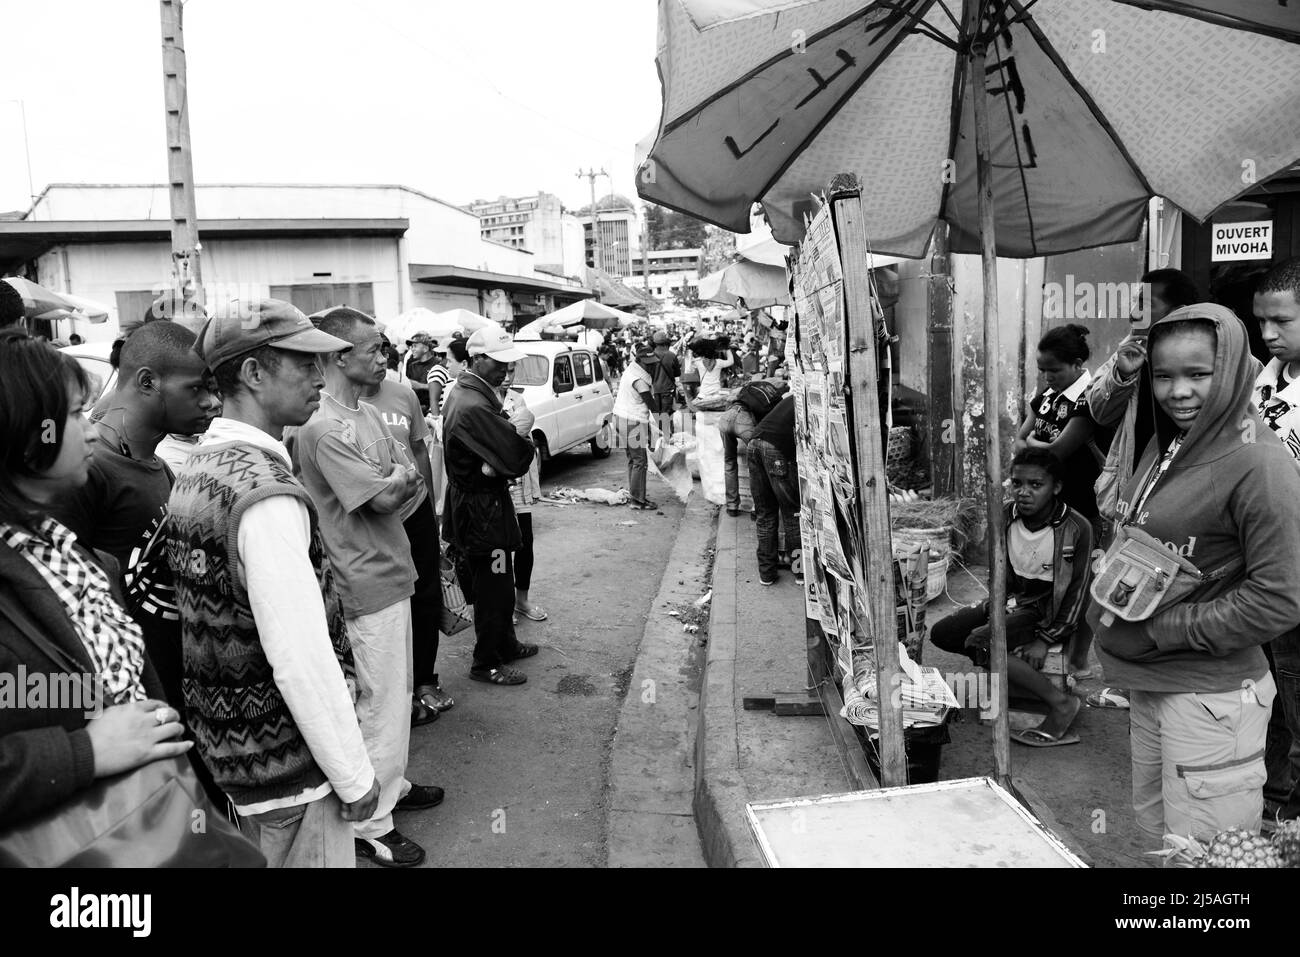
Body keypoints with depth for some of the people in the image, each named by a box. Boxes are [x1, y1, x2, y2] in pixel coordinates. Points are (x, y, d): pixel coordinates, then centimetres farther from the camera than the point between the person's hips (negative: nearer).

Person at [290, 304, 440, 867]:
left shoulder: (367, 413, 10)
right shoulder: (324, 429, -20)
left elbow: (413, 483, 8)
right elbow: (385, 497, -21)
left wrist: (394, 483, -12)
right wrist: (399, 476, -2)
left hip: (393, 572, 9)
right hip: (369, 584, -9)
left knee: (398, 692, 21)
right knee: (383, 705, 0)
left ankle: (393, 784, 38)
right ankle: (371, 826, 14)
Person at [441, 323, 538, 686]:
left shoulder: (462, 393, 8)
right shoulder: (474, 407, -27)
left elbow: (499, 447, 10)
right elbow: (516, 458, -27)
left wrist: (514, 429, -10)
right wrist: (526, 443, -7)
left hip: (479, 501, 10)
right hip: (482, 508, -10)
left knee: (499, 582, 23)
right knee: (492, 588, 4)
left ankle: (505, 644, 39)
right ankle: (486, 663, 18)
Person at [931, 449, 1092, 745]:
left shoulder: (1077, 528, -19)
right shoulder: (1005, 516, -5)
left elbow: (1077, 593, -14)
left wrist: (1046, 640, -17)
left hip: (1047, 609, -6)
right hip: (1012, 599, 7)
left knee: (979, 643, -28)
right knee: (941, 633, -6)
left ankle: (1061, 703, -17)